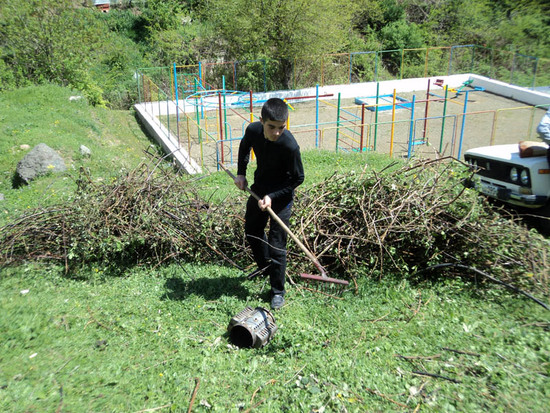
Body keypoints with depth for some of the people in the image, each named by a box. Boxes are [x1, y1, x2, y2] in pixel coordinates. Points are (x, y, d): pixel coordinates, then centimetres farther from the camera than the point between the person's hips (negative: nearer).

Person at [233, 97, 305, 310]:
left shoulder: (290, 145, -32)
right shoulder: (253, 130, -16)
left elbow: (298, 178, -19)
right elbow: (244, 147, 10)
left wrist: (272, 196, -24)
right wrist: (241, 173, 2)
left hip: (281, 196, -6)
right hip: (258, 189, 6)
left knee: (277, 244, -4)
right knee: (252, 231, 22)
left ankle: (278, 291, 15)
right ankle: (264, 266, 48)